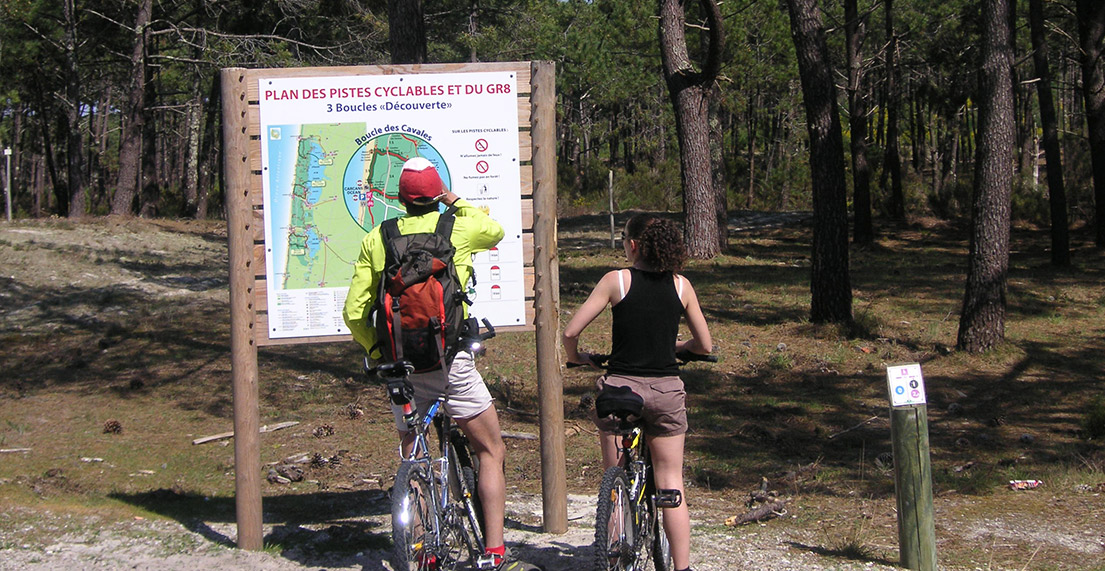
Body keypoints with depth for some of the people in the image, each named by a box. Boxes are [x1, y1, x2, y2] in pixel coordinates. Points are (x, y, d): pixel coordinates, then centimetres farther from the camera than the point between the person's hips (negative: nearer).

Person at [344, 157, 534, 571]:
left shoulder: (375, 240, 3)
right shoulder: (456, 229, -2)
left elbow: (355, 312, 1)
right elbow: (496, 230, 22)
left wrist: (376, 350, 15)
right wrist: (455, 201, 25)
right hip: (450, 360, -3)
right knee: (491, 451, 9)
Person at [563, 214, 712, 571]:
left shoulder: (616, 281, -6)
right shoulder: (681, 285, 2)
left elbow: (571, 332, -8)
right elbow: (705, 345, 8)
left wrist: (575, 357, 13)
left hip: (620, 387, -2)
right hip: (667, 391, 2)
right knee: (671, 484, 10)